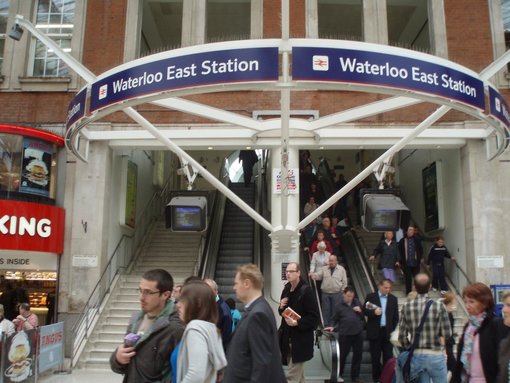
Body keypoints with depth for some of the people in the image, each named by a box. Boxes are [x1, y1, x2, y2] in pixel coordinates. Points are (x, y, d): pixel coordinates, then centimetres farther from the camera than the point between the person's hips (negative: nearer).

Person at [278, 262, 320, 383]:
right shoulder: (286, 289, 7)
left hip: (300, 340, -7)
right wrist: (281, 307, -3)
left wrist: (297, 323, -25)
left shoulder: (306, 290, -16)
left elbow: (314, 317, -18)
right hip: (288, 338, 8)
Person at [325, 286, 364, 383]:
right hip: (344, 334, -3)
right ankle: (339, 375, 21)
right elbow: (335, 320, 3)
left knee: (358, 355, 9)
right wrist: (333, 328, -14)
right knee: (342, 355, 3)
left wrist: (360, 311, -6)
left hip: (358, 333, 3)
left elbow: (364, 316, 14)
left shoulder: (357, 302, 8)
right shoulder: (339, 306, -1)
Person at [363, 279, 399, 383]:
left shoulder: (393, 299, 5)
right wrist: (374, 312, -21)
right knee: (375, 356, 7)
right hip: (375, 331, -1)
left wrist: (393, 329, 1)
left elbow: (395, 316, 7)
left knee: (388, 356, 2)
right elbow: (364, 311, -2)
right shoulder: (370, 297, -1)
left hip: (388, 331, 1)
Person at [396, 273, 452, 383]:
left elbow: (402, 336, -2)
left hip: (416, 356, 2)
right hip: (435, 355, -2)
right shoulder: (439, 306, -12)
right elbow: (447, 334, -9)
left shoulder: (407, 307, -5)